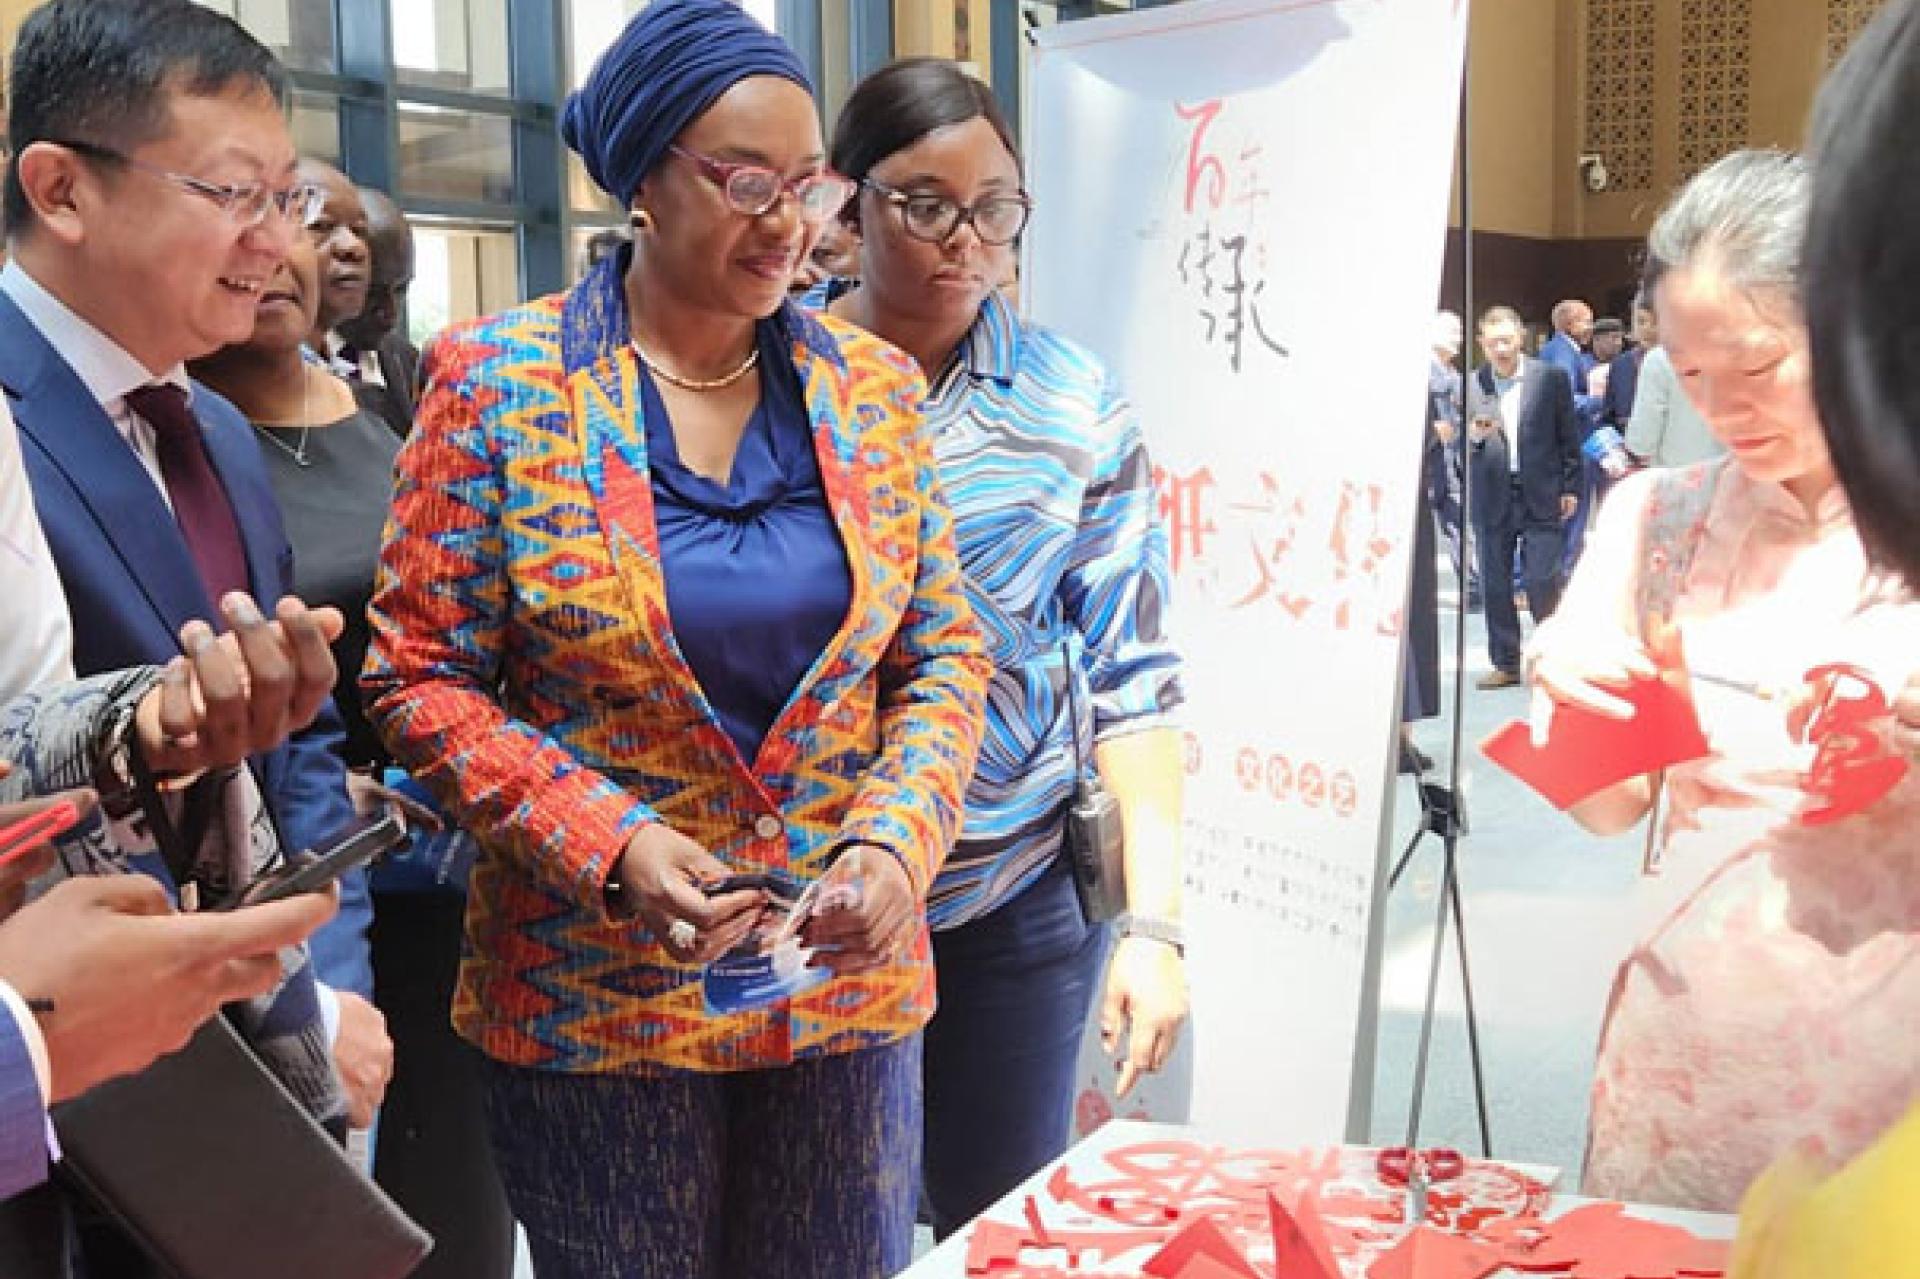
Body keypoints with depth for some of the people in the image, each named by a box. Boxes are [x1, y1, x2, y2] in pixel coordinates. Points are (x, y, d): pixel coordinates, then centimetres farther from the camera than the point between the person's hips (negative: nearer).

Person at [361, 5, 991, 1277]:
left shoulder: (873, 387, 2)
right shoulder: (500, 383, -7)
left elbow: (943, 653, 6)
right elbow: (422, 677, -5)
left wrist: (896, 837, -11)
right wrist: (611, 843, -18)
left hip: (849, 973, 3)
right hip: (594, 985, -2)